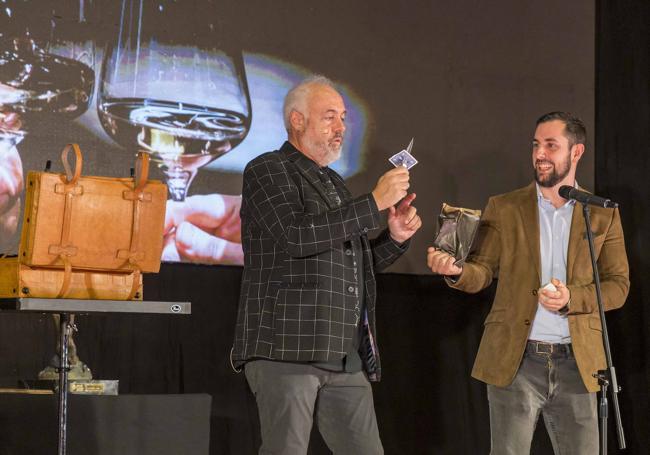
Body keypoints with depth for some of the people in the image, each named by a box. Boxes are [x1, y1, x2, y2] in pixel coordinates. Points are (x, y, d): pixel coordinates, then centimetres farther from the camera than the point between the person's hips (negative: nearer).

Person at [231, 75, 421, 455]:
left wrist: (395, 237, 8)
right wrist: (375, 202, -14)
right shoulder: (267, 170, 0)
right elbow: (296, 237, -17)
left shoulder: (334, 183, 24)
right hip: (287, 349, -7)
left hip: (348, 358, 7)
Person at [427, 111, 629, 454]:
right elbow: (482, 271, 2)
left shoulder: (604, 215, 7)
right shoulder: (503, 208, 6)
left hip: (576, 361, 1)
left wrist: (572, 298, -15)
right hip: (514, 359, -1)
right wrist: (455, 271, -22)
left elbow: (618, 285, 4)